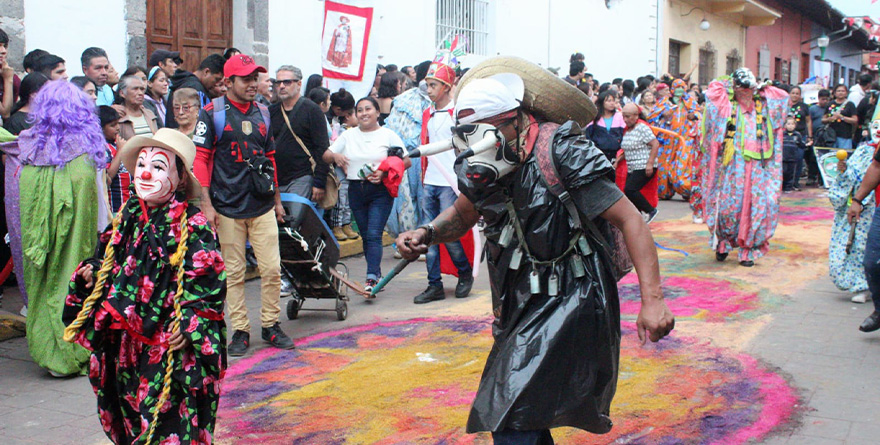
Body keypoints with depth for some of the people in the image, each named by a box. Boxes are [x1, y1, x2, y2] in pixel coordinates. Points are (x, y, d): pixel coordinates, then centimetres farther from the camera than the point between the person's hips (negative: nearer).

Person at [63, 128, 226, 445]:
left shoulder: (192, 225, -11)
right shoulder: (128, 218, 7)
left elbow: (208, 283, -13)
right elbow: (108, 259, 21)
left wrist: (189, 326, -22)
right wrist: (90, 273, 1)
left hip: (170, 347, -6)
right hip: (125, 340, 6)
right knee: (129, 413, 17)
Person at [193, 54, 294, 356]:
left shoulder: (263, 113, 13)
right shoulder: (212, 113, -2)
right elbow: (199, 159, -5)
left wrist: (277, 200, 20)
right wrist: (206, 204, -11)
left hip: (263, 207, 4)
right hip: (228, 208, -4)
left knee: (272, 268, 0)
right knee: (233, 272, 3)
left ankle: (270, 325, 16)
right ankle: (240, 331, 14)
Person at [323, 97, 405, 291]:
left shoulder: (388, 135, 2)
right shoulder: (348, 135, 12)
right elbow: (325, 155, 11)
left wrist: (384, 172, -16)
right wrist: (334, 155, -13)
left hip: (380, 190, -4)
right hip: (356, 190, 4)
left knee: (374, 235, -15)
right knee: (365, 236, 9)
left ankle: (372, 278, -21)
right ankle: (377, 274, 21)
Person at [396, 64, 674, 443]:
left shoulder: (559, 152, -19)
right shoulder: (483, 167, 1)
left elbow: (629, 219, -19)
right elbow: (461, 216, 19)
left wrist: (652, 299, -27)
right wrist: (427, 234, -4)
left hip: (569, 302, -8)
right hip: (520, 309, 8)